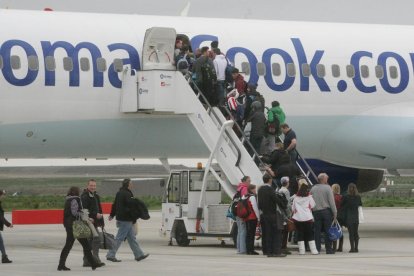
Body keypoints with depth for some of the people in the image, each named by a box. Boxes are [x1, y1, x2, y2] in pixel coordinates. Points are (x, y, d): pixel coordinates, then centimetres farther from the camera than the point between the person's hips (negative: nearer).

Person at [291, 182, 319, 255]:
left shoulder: (296, 198, 4)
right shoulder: (309, 197, -2)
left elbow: (293, 209, 7)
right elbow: (312, 206, 3)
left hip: (297, 219, 1)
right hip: (308, 218, -1)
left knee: (300, 235, 5)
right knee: (310, 235, 4)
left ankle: (301, 250, 2)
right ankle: (313, 250, 1)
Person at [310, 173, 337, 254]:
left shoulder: (313, 189, 6)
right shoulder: (327, 188, -6)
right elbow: (331, 201, -8)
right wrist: (335, 213, -4)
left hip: (316, 212, 4)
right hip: (326, 211, -4)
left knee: (317, 231, 6)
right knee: (328, 231, 0)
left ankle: (317, 248, 5)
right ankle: (328, 249, 0)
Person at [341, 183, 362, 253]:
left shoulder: (346, 197, -11)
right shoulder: (358, 197, 0)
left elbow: (341, 205, -2)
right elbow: (360, 205, 15)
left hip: (349, 217, -4)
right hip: (356, 217, 4)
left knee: (351, 233, -3)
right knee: (356, 233, 10)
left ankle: (352, 248, -6)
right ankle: (356, 248, 9)